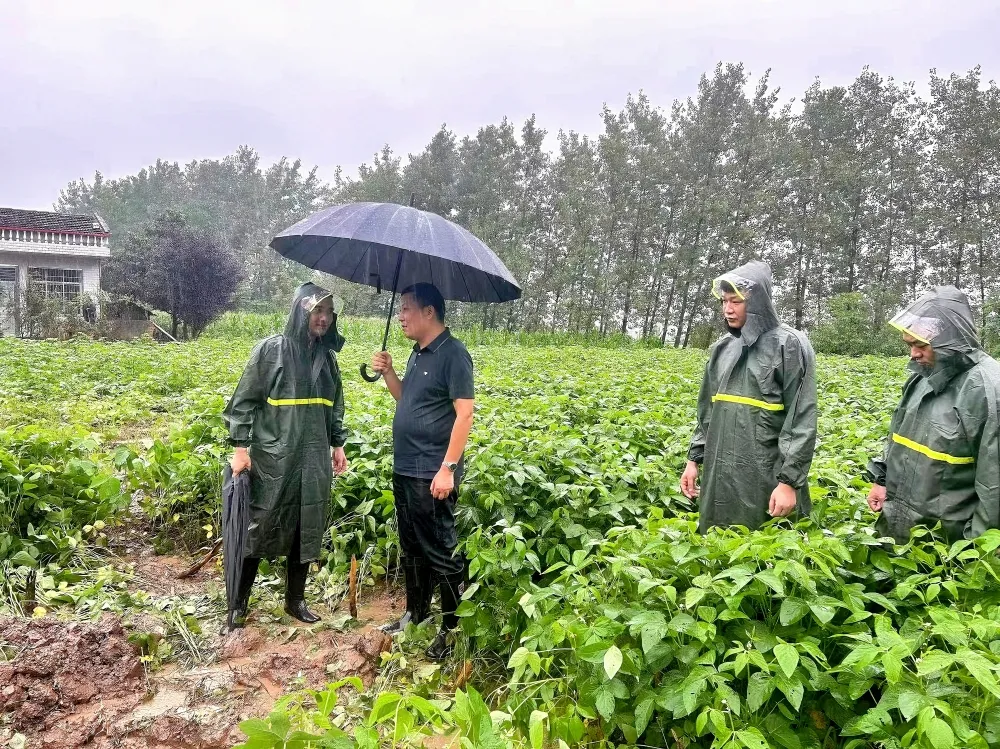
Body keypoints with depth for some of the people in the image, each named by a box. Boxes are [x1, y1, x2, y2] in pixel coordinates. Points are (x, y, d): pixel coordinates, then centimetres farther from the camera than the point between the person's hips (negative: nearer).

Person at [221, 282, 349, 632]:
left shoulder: (327, 356, 8)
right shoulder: (271, 349, -7)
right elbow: (243, 401, -6)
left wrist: (338, 445, 15)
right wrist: (240, 447, -10)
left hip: (313, 460, 5)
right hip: (272, 458, -5)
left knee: (307, 530, 12)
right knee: (259, 528, 4)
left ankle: (295, 599, 28)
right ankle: (240, 600, 21)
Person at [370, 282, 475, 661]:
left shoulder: (453, 354, -15)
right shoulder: (418, 353, 12)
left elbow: (464, 414, -19)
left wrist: (448, 468, -22)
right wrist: (387, 373, 3)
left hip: (432, 474, -9)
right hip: (405, 470, 9)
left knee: (441, 551, 1)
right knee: (411, 547, 19)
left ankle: (454, 626, 15)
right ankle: (416, 613, 34)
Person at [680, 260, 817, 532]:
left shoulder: (789, 345, -8)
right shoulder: (723, 347, 11)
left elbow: (802, 420, -12)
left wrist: (789, 481, -16)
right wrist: (694, 459, 13)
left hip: (765, 475, -6)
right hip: (720, 473, 6)